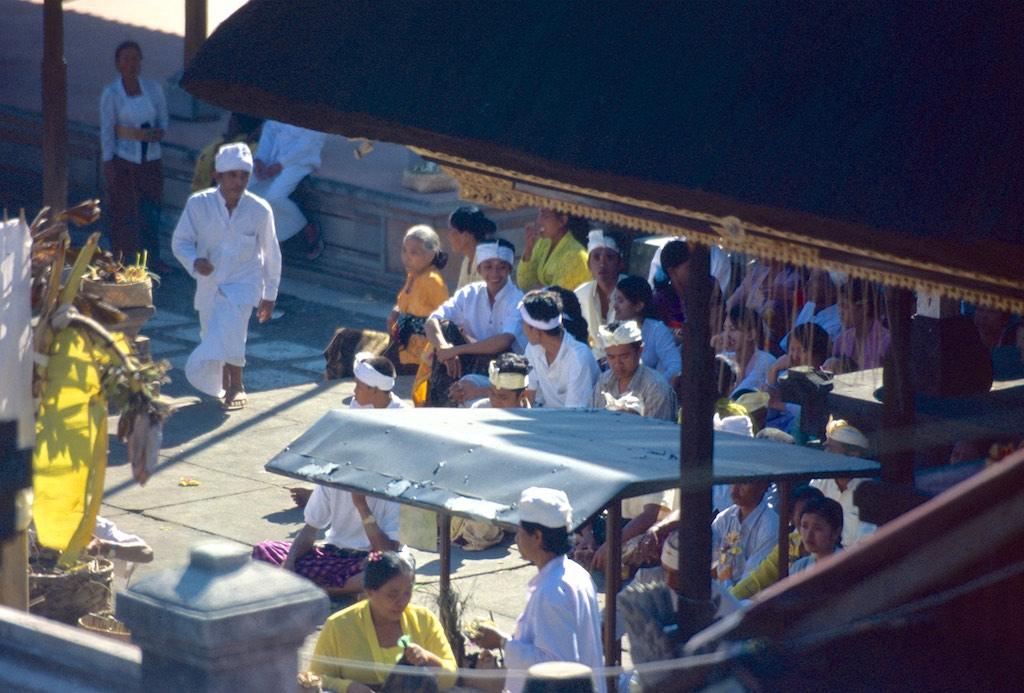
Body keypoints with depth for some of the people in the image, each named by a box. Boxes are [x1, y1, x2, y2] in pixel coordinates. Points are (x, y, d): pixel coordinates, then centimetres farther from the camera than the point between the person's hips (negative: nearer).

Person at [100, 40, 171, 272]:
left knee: (151, 209, 10)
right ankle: (121, 260, 9)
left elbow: (163, 118, 13)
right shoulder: (111, 93, -6)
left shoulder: (153, 88, 4)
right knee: (123, 212, -1)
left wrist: (159, 132, -11)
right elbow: (106, 130, -6)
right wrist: (108, 164, -11)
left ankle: (152, 258, 23)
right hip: (123, 161, -4)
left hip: (151, 159, 4)